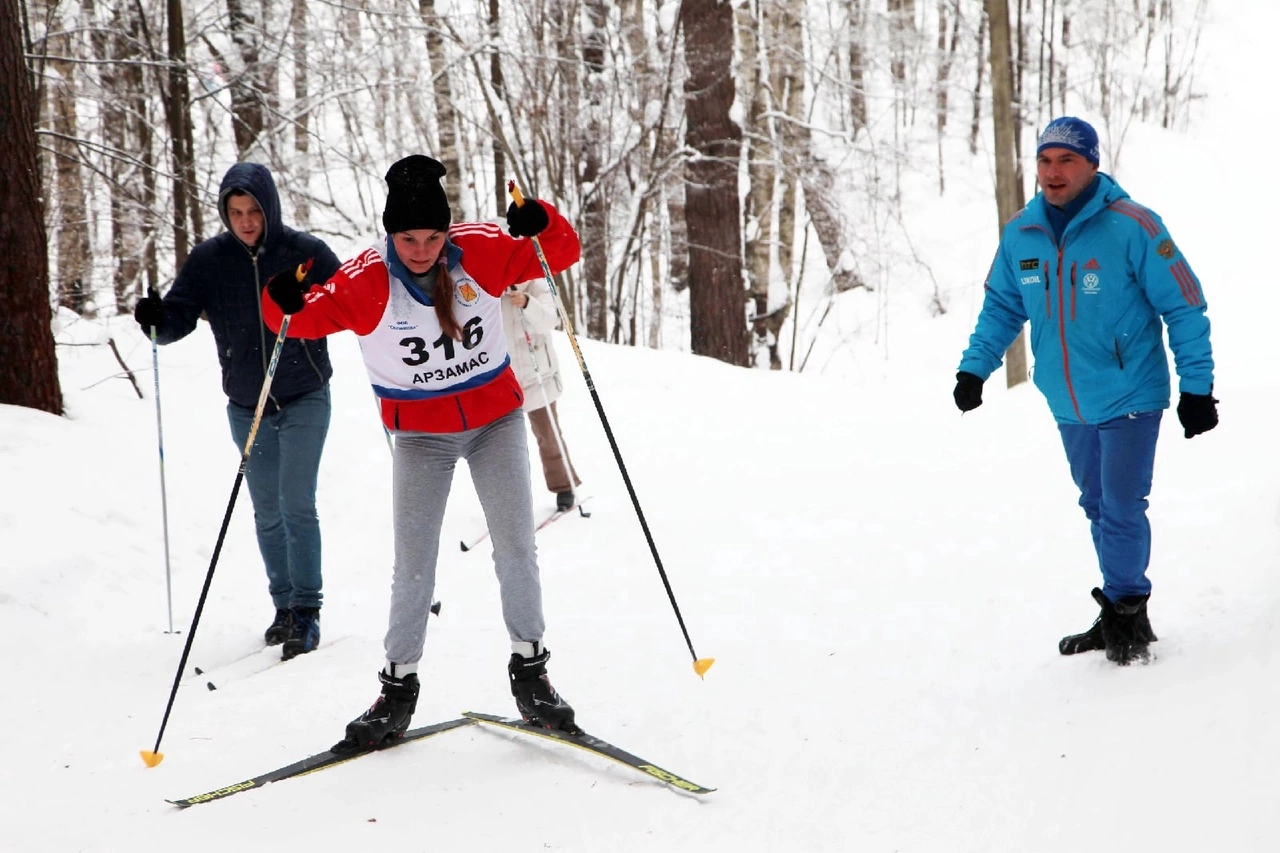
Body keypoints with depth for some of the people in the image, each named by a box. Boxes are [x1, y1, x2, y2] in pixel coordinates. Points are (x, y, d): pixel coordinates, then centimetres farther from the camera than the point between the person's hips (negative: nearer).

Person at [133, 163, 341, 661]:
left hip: (304, 400, -3)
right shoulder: (209, 259, -4)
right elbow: (178, 318, -5)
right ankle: (284, 604, 24)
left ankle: (306, 611, -3)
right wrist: (156, 319, -28)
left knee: (297, 505, -9)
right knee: (267, 513, 11)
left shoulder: (305, 252, -10)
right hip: (247, 407, 3)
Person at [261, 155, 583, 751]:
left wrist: (542, 225, -30)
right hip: (421, 436, -1)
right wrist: (287, 303, -40)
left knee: (516, 548, 0)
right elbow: (308, 318, -17)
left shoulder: (482, 250, -14)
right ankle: (398, 687, 10)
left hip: (495, 420, 1)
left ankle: (530, 669, 14)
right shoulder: (365, 281, -18)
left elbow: (562, 254, -8)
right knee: (413, 566, -2)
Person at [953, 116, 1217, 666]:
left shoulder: (1130, 227, -15)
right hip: (1069, 406, 6)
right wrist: (974, 368, 4)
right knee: (1098, 509, 13)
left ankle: (1125, 613, 8)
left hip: (1129, 398, -5)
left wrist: (1196, 387, -12)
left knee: (1122, 510, -8)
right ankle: (1122, 616, 24)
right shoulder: (1020, 236, 0)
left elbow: (1184, 307, -11)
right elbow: (1001, 307, 16)